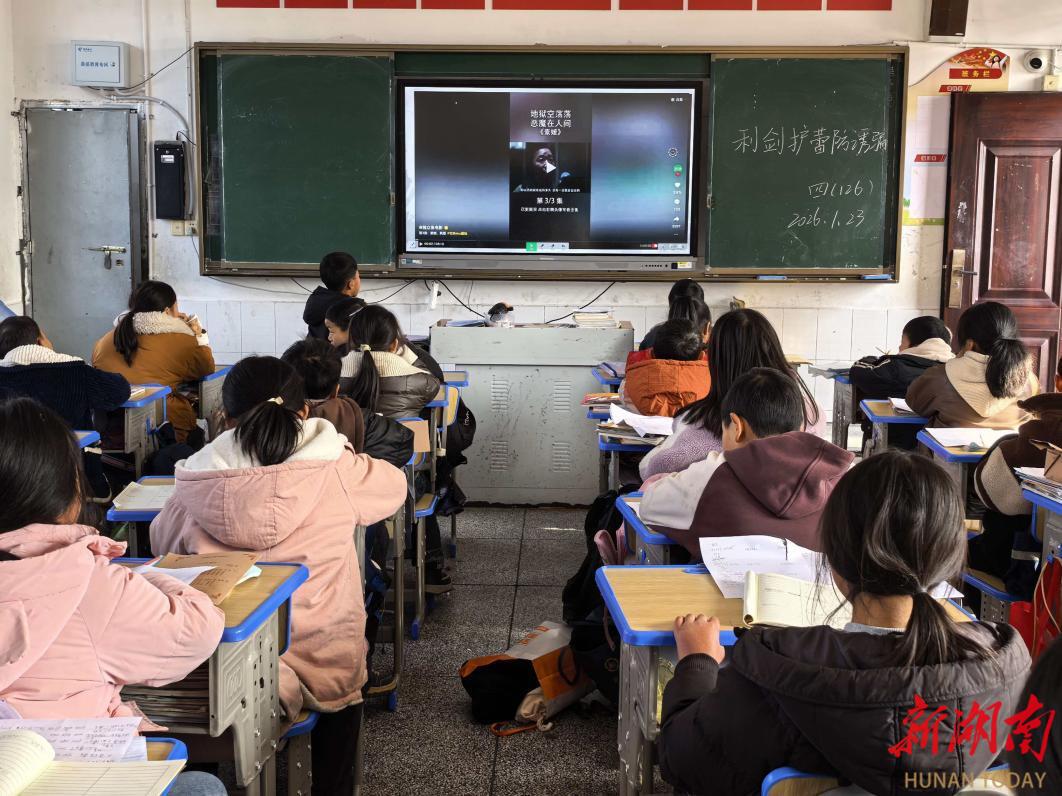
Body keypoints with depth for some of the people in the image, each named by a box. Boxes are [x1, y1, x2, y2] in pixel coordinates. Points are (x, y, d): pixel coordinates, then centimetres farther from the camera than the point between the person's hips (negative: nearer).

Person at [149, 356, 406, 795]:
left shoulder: (198, 484, -10)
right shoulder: (337, 472, -12)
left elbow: (160, 542, 11)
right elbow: (395, 484, 10)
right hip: (322, 668, -2)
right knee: (343, 693, 30)